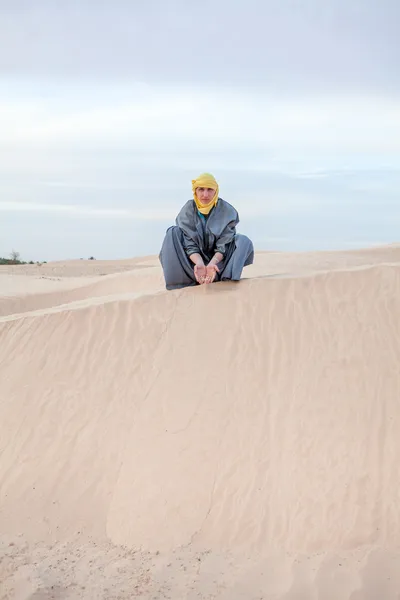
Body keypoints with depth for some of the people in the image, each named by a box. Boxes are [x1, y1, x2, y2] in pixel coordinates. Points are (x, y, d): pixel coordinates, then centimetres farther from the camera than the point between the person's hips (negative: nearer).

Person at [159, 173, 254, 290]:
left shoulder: (227, 211, -12)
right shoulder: (187, 211, -10)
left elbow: (224, 244, -17)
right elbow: (190, 245, -17)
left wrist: (213, 263, -37)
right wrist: (199, 263, -37)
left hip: (218, 259, 0)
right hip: (195, 259, 1)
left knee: (244, 241, -22)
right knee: (173, 233, -21)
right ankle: (190, 280, -26)